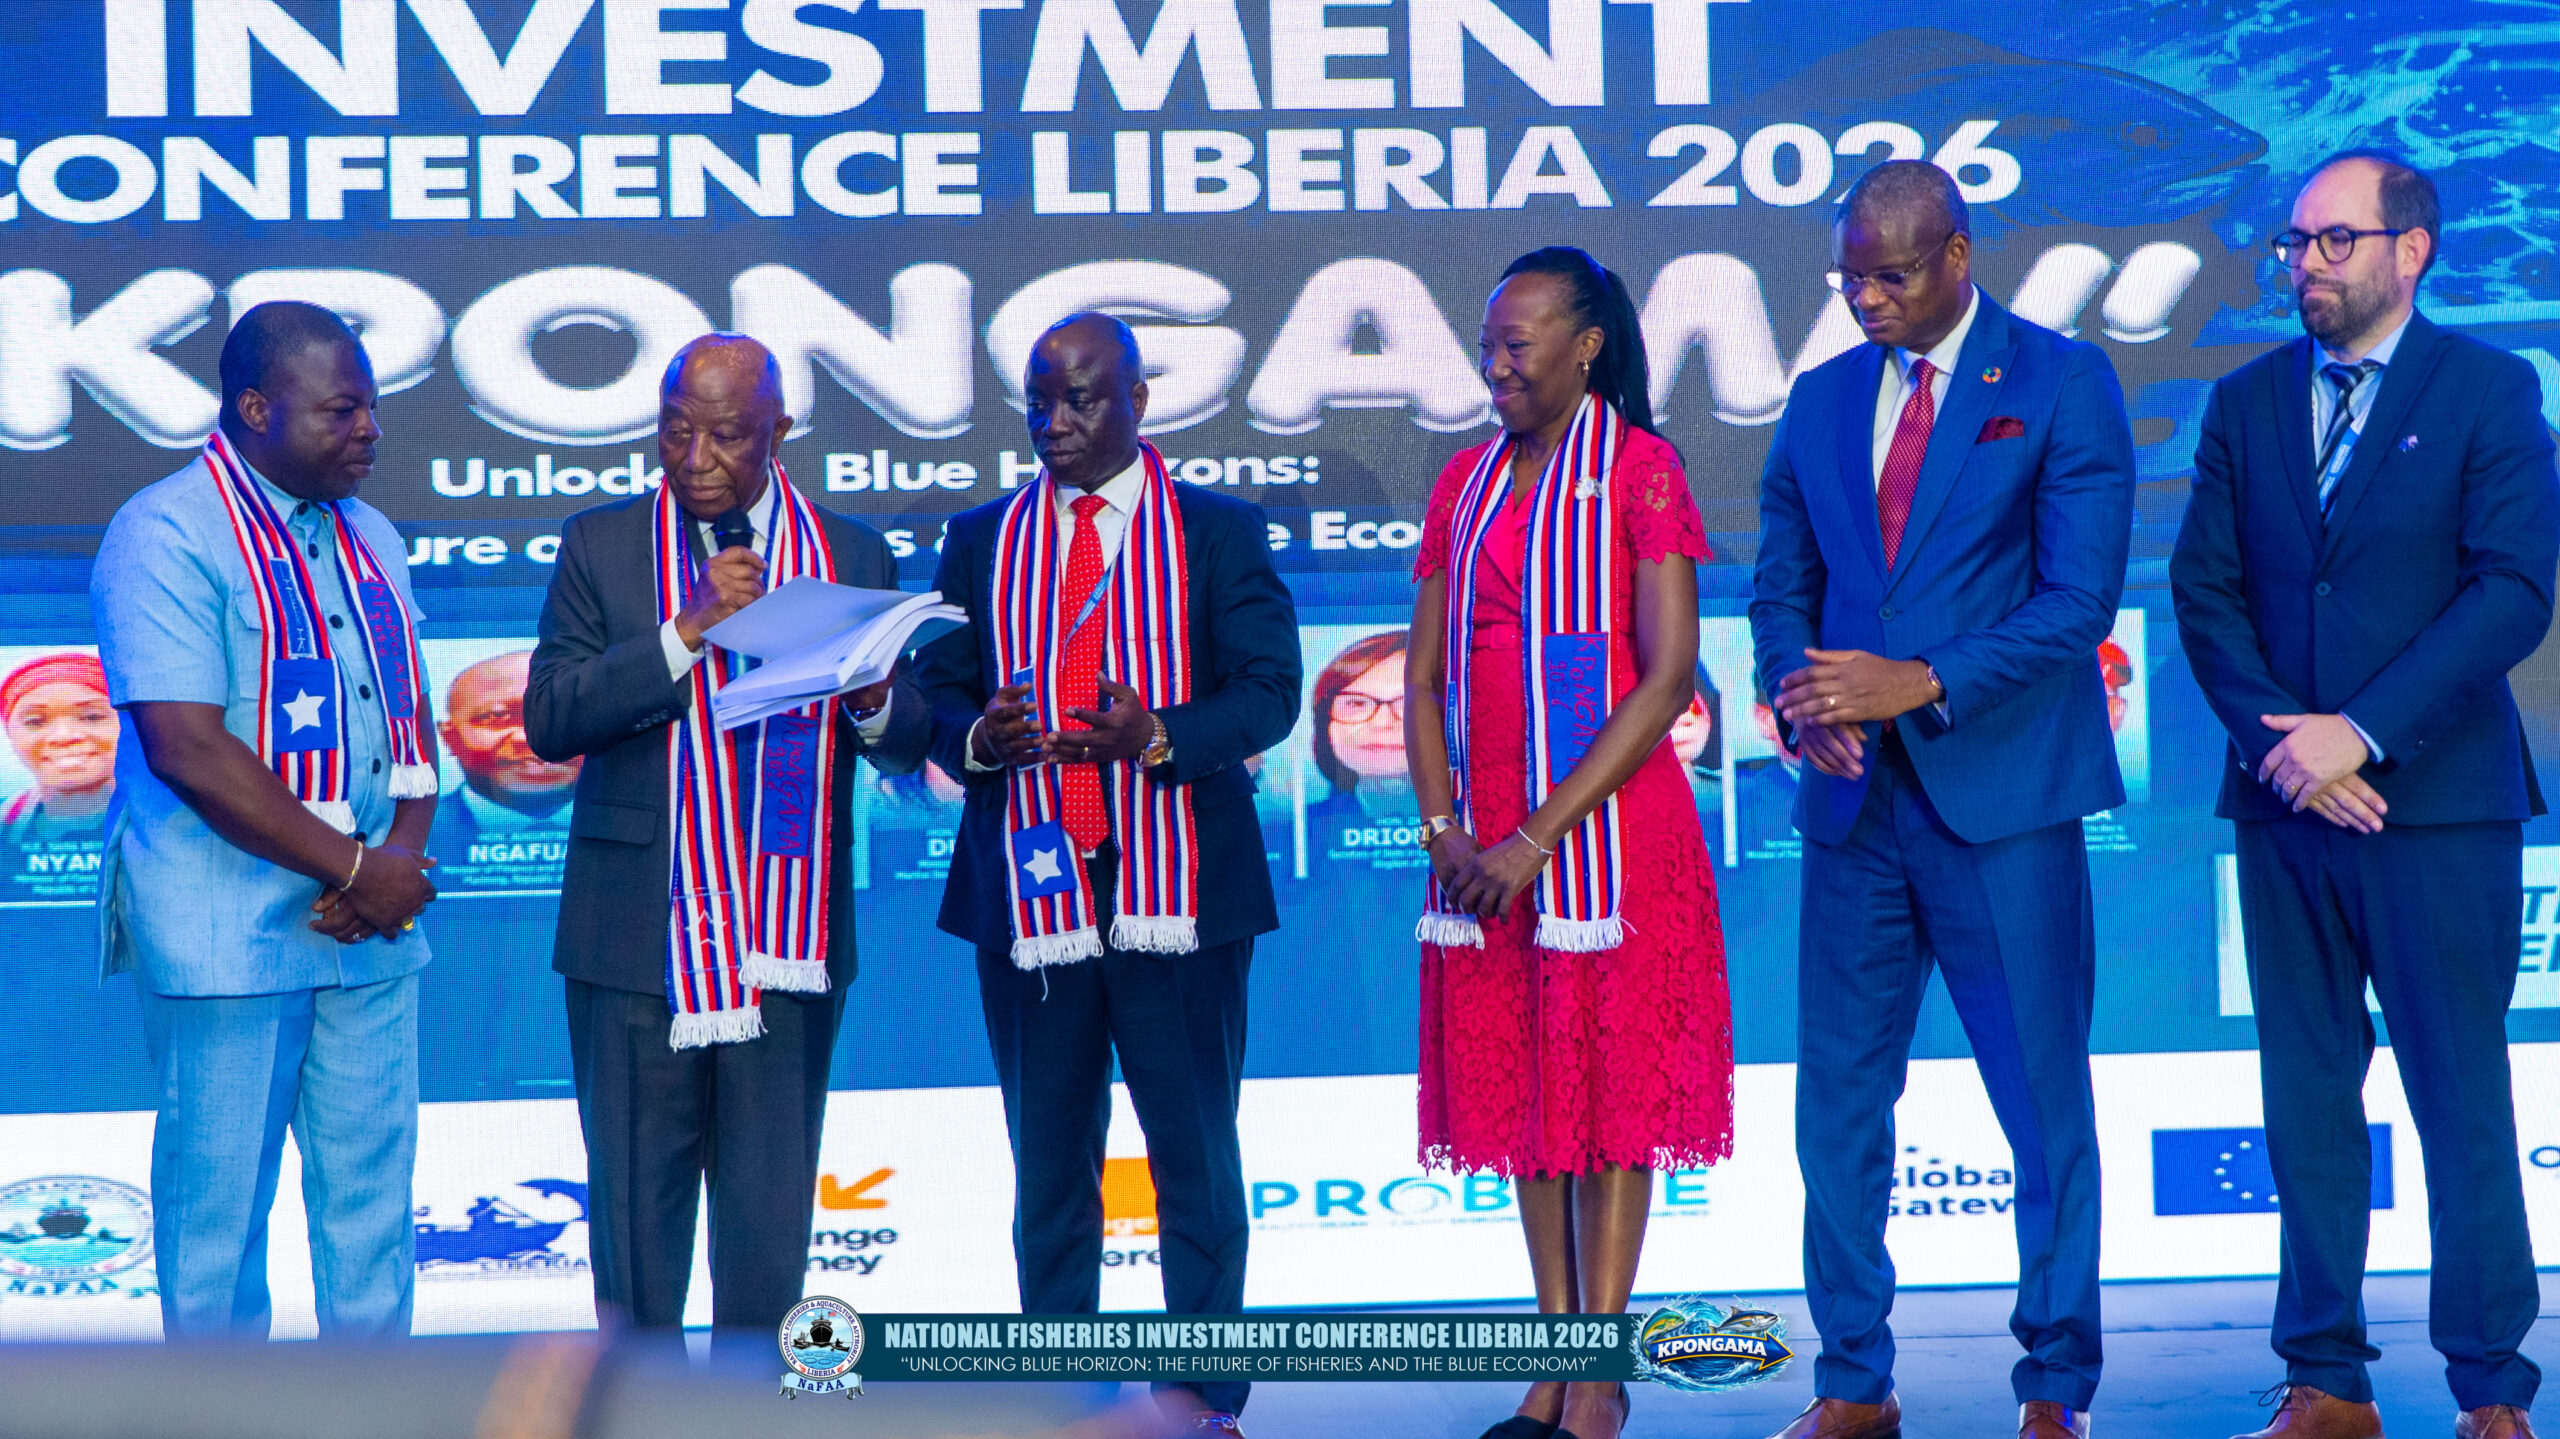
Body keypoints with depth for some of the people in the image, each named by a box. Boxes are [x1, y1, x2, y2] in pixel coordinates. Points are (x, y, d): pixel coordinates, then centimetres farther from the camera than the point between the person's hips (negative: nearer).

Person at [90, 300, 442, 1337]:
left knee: (374, 1183, 9)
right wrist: (353, 868, -15)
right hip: (227, 930, -7)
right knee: (219, 1195, 1)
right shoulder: (166, 536, -10)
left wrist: (403, 855, -6)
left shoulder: (370, 540, 14)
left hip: (371, 926, 7)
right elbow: (186, 749, -18)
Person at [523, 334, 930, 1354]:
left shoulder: (853, 555, 8)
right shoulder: (601, 545, 5)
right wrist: (689, 630, -16)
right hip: (637, 950, -1)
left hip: (789, 956, 1)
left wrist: (870, 698, -15)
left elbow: (912, 743, 8)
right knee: (636, 1211, 5)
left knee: (770, 1224, 4)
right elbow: (550, 719, -7)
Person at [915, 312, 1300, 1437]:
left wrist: (1158, 735, -20)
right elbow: (937, 698, 10)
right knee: (1048, 1162, 7)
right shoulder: (979, 541, 13)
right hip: (1030, 888, 2)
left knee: (1196, 1155, 2)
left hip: (1177, 890, -2)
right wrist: (979, 738, -13)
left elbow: (1269, 692, -2)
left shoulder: (1220, 532, 5)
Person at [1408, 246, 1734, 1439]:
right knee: (1518, 1088, 6)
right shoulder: (1466, 483, 12)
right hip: (1486, 838, 6)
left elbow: (1668, 677, -12)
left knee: (1611, 1089, -3)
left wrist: (1542, 835, -15)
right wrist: (1443, 827, -3)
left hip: (1607, 826, -6)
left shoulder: (1639, 469, -5)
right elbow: (1423, 674, 13)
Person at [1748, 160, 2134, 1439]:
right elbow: (1780, 589, 15)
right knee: (1837, 1105, 6)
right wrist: (1801, 696, -6)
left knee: (2044, 1104, 2)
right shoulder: (1821, 402, 13)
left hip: (2002, 800, -4)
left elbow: (2078, 599, -10)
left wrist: (1919, 685, -18)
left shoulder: (2063, 383, -2)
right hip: (1854, 802, 5)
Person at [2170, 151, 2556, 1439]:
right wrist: (2276, 738, -9)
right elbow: (2204, 591, 6)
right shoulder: (2246, 401, 12)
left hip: (2439, 799, -4)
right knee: (2305, 1098, 6)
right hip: (2284, 801, 4)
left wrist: (2362, 733, -15)